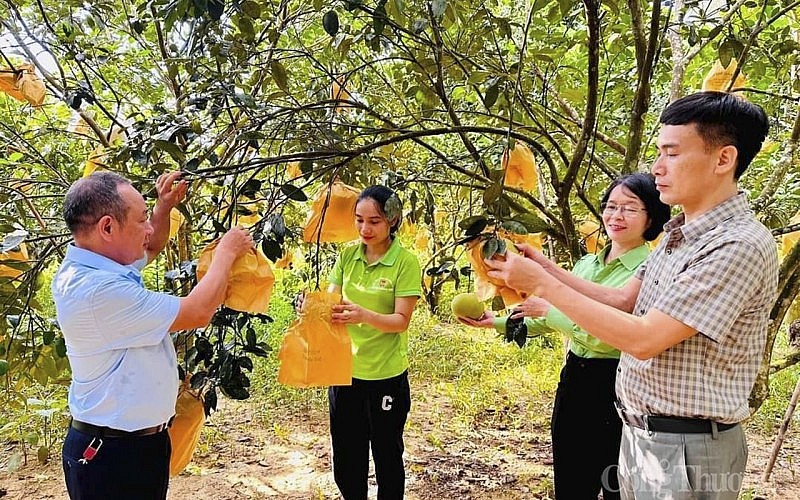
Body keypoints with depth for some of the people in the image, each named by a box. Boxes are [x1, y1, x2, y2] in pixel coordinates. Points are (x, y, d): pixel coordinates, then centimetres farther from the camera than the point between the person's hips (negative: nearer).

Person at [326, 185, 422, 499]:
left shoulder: (406, 262, -12)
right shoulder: (347, 255, 1)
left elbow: (401, 320, -16)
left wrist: (365, 315, -33)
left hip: (386, 375, -4)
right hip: (345, 369, 4)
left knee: (387, 455, 13)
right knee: (346, 456, 17)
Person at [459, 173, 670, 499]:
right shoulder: (586, 264, 8)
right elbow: (547, 320, 17)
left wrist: (548, 308, -17)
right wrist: (498, 323, 9)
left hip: (615, 388, -7)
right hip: (573, 380, 7)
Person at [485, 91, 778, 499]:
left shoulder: (739, 246, -23)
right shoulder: (679, 232, 6)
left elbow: (643, 339, -26)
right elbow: (623, 301, 8)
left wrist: (542, 284, -23)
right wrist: (547, 269, -4)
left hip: (685, 448, -8)